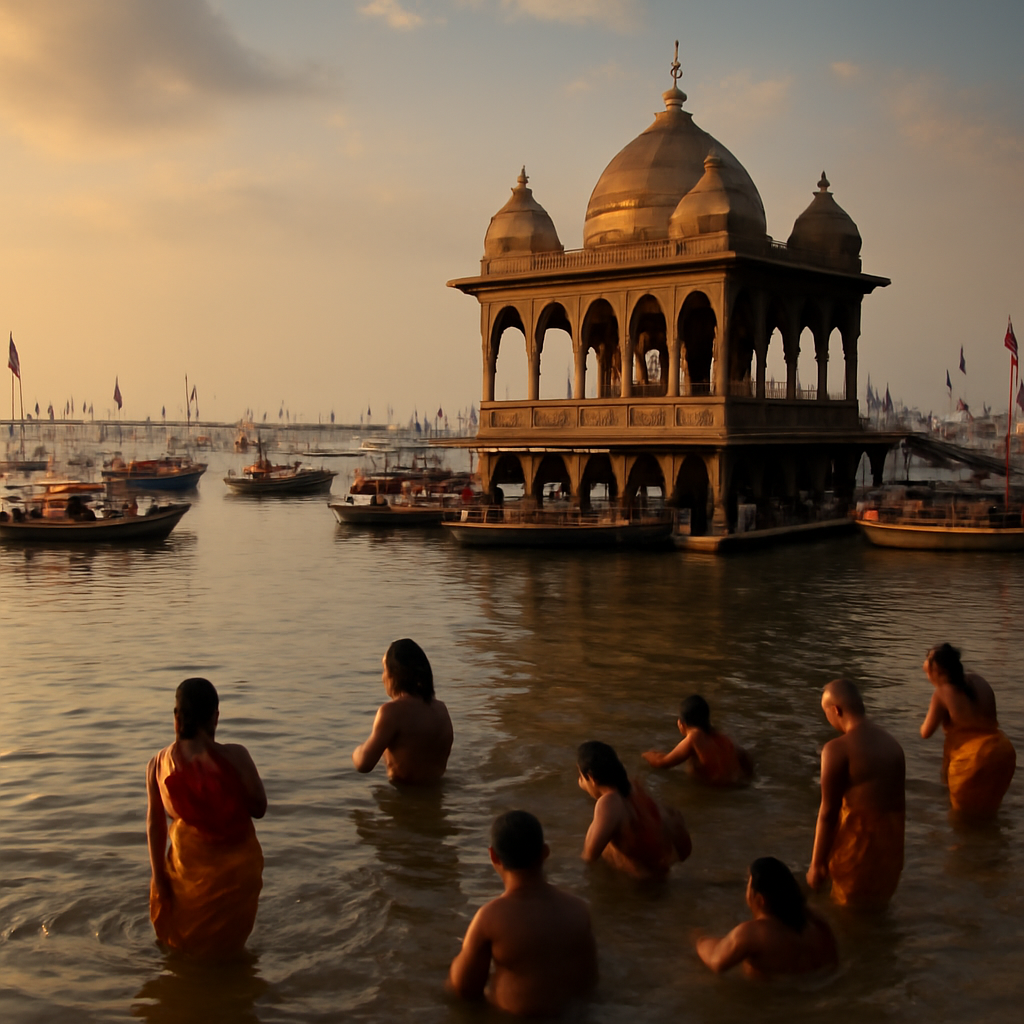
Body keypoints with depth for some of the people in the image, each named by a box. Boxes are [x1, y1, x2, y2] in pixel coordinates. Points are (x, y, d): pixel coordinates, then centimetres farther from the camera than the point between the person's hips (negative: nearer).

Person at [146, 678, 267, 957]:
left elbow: (155, 822, -2)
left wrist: (159, 874, 7)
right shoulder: (234, 756, -24)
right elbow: (259, 809, -14)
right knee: (226, 941, 24)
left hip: (187, 866, 2)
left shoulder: (159, 764, -11)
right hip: (234, 868, -2)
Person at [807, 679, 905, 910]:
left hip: (861, 841, -7)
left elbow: (828, 813, -14)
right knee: (877, 905, 21)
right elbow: (899, 800, 14)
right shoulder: (892, 743, 8)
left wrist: (817, 864, -7)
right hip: (893, 838, 7)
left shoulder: (837, 749, -14)